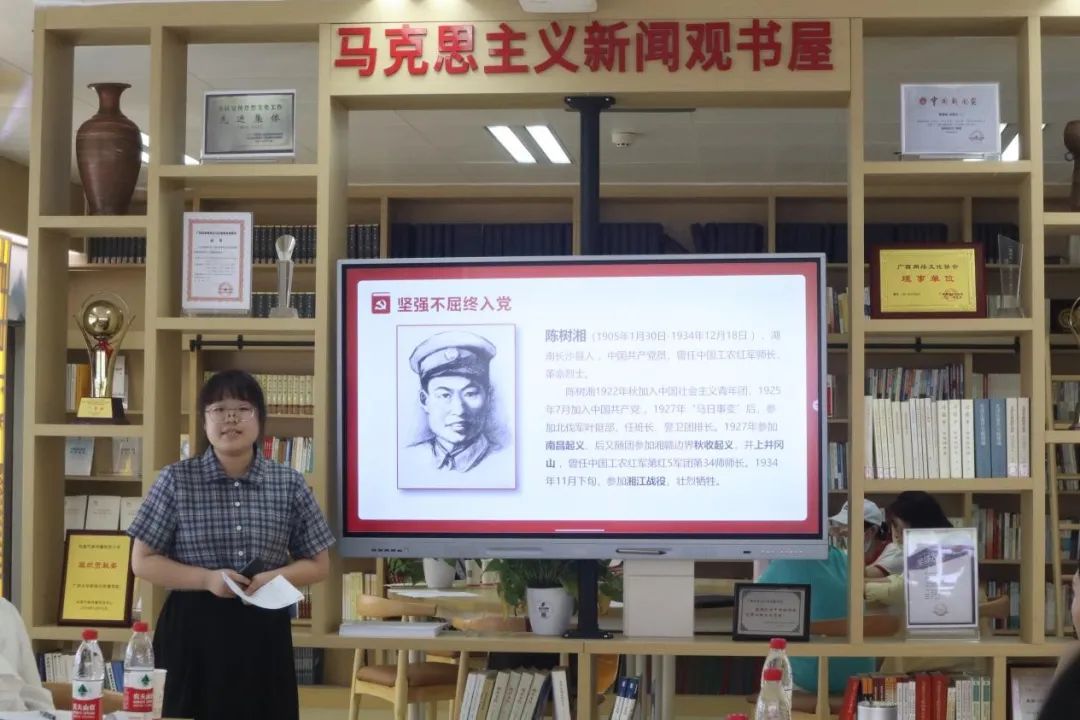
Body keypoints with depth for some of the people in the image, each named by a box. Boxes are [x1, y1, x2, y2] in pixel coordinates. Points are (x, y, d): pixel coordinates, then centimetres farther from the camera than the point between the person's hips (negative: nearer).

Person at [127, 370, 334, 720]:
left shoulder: (290, 484, 4)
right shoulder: (177, 480, 0)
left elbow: (318, 564, 9)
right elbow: (143, 561, 1)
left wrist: (275, 577, -11)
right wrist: (207, 578, -13)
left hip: (263, 631, 1)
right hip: (194, 629, -1)